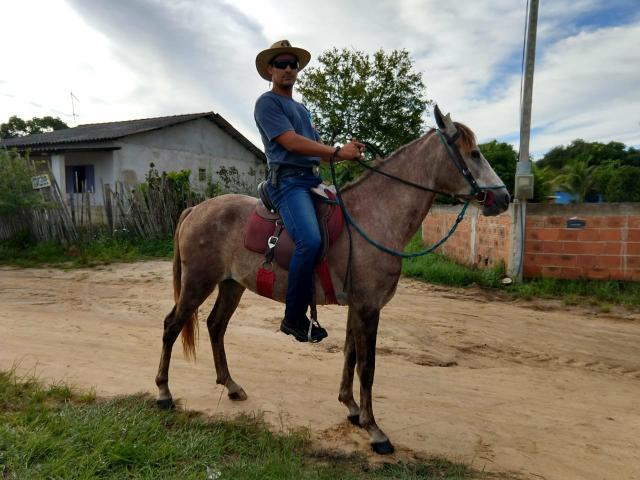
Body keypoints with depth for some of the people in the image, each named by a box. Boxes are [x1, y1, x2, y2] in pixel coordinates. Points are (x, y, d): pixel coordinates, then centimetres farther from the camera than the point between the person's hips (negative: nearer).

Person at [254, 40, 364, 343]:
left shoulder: (302, 109, 28)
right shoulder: (267, 102, 2)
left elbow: (317, 148, 22)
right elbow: (291, 142, -12)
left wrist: (349, 154, 3)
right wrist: (339, 152, -16)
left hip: (314, 180, 9)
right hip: (289, 181, -9)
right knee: (310, 241, -30)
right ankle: (294, 318, -14)